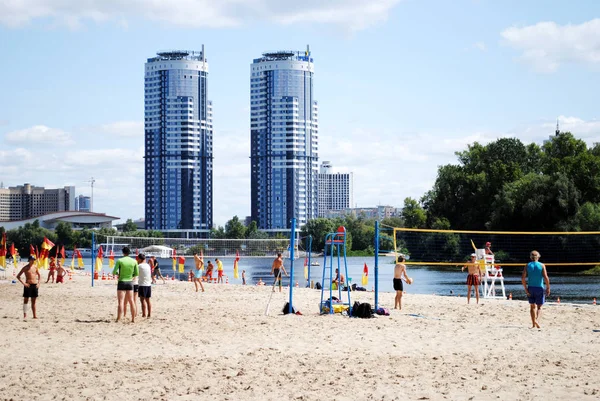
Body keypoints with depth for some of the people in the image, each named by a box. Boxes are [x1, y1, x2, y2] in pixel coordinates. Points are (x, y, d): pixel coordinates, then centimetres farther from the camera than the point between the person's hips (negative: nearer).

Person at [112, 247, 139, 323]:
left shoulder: (120, 261, -10)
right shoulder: (134, 261, 0)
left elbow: (114, 272, -12)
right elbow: (137, 274, 4)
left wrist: (117, 273, 10)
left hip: (122, 282, -3)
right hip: (130, 282, 3)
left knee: (120, 302, -3)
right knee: (131, 301, 11)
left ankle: (118, 319, -8)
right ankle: (133, 319, 13)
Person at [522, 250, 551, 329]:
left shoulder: (527, 266, 2)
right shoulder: (542, 265, -3)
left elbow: (523, 278, -6)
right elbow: (546, 278, -11)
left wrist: (525, 289, -1)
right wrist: (548, 288, -3)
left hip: (530, 288, 2)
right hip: (539, 288, -2)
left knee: (532, 306, 13)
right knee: (539, 307, 7)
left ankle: (533, 324, 11)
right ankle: (537, 320, -17)